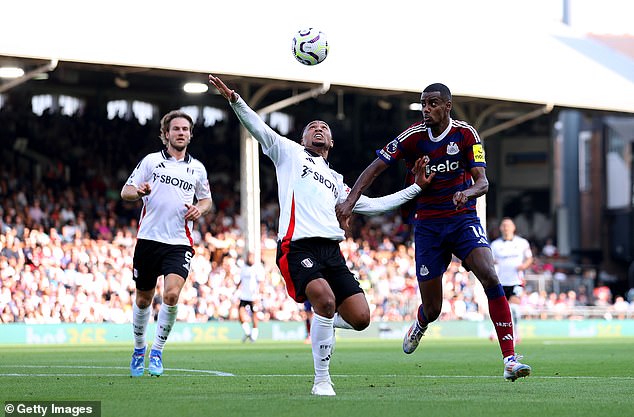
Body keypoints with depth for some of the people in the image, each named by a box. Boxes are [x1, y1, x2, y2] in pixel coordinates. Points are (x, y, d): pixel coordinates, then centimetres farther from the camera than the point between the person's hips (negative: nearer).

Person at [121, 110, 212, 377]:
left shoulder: (197, 169, 10)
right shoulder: (151, 161, 4)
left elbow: (206, 199, 24)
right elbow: (125, 192, 4)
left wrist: (200, 208, 1)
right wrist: (138, 191, -19)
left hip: (179, 243, 0)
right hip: (149, 238, 0)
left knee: (171, 295, -20)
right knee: (143, 299, 8)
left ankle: (157, 352, -3)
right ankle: (139, 349, 32)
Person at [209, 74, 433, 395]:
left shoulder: (335, 180, 32)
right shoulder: (290, 153, 18)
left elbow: (369, 204, 34)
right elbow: (258, 129, 5)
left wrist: (415, 188, 33)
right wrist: (235, 101, -12)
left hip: (331, 250, 6)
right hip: (298, 246, -6)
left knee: (360, 318, -10)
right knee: (325, 299, -30)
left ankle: (319, 321, 22)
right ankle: (322, 380, -17)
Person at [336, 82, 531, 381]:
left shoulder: (466, 134, -6)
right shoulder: (413, 136, -6)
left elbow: (482, 181, -11)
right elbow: (375, 168, -3)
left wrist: (468, 192, -35)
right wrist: (349, 201, -15)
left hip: (463, 219, -1)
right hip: (427, 225, 1)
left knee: (490, 277, -26)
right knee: (432, 308, 2)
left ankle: (510, 359, -25)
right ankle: (419, 326, 44)